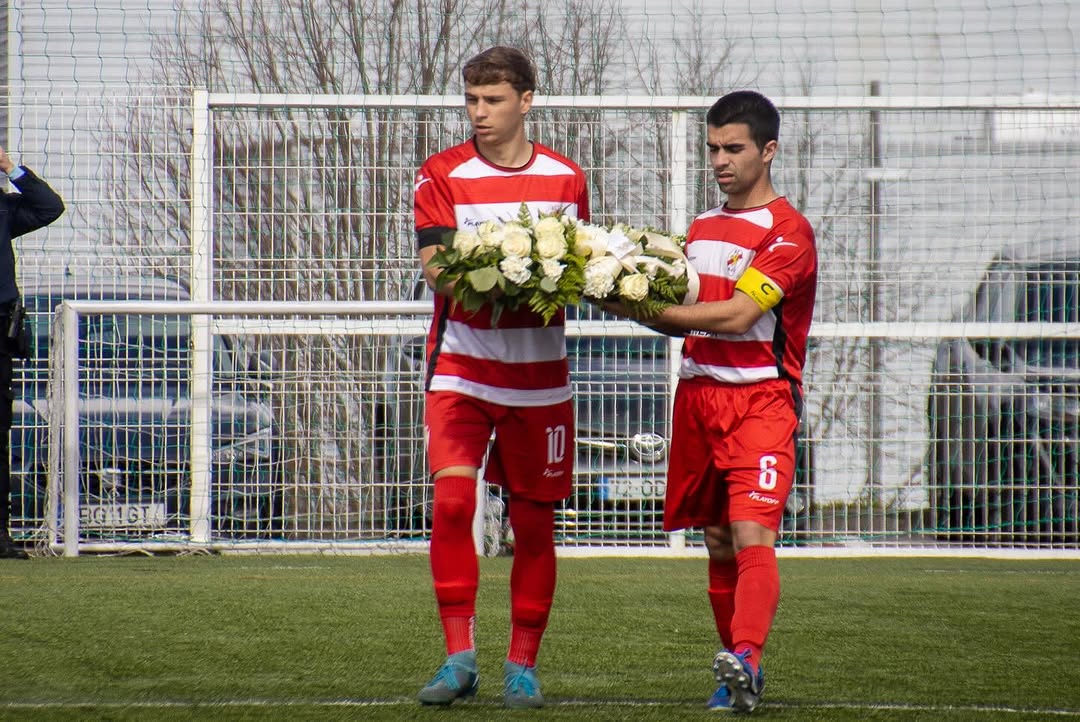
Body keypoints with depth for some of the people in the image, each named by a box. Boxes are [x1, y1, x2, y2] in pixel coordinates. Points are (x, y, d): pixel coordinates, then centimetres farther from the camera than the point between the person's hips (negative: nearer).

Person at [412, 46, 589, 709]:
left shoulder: (566, 179, 7)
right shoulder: (443, 175, 0)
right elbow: (435, 268, -10)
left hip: (540, 373, 2)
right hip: (461, 365, -2)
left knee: (534, 519, 4)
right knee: (452, 496, -18)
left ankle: (524, 665, 15)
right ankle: (460, 655, -13)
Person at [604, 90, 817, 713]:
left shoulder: (788, 231, -7)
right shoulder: (702, 228, 18)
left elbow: (737, 315, -18)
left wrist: (646, 309, -18)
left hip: (761, 398, -7)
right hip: (697, 393, 7)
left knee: (751, 534, -20)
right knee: (718, 541, 8)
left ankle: (745, 659, -34)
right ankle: (741, 679, 16)